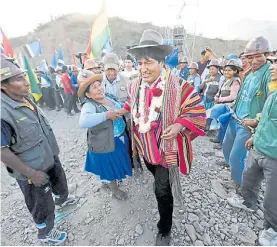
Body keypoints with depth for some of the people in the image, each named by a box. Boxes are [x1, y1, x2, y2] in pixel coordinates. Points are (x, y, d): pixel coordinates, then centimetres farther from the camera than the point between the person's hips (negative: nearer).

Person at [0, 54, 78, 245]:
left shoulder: (26, 99, -6)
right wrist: (32, 173, -21)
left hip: (50, 157, 7)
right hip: (33, 169, -7)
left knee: (60, 182, 31)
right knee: (43, 206, 17)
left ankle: (62, 200, 64)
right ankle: (45, 233, 47)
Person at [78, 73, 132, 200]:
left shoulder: (109, 97, -1)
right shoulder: (89, 106, -23)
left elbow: (121, 109, 15)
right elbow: (83, 122, -43)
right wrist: (106, 115, -39)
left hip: (120, 138, 8)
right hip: (106, 143, -8)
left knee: (117, 163, 28)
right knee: (110, 167, 13)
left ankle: (109, 181, 59)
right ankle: (114, 189, 42)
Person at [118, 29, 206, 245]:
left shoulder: (179, 85, -19)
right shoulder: (135, 85, -1)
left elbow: (197, 112, -15)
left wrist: (179, 126, -30)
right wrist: (124, 110, 5)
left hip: (166, 149, -5)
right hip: (145, 147, 6)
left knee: (162, 190, 3)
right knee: (159, 180, 29)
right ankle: (170, 188, 64)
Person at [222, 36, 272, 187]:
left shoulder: (270, 74, -16)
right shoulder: (250, 74, 9)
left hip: (248, 125, -8)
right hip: (235, 120, 8)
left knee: (235, 157, -1)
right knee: (226, 148, 21)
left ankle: (242, 185, 27)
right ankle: (236, 173, 49)